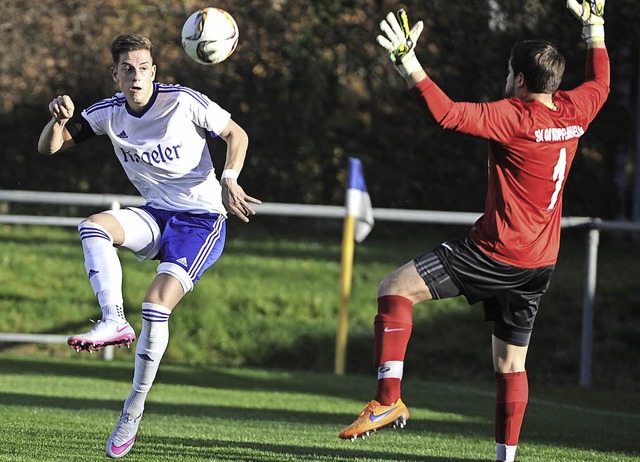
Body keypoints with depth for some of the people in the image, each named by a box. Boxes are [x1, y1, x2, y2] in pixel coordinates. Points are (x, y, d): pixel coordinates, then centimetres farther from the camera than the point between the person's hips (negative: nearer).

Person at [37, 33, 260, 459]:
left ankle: (135, 409, -9)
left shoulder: (184, 102, -15)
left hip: (203, 219, -5)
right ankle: (114, 321, -34)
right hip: (156, 216, 5)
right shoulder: (108, 113, -2)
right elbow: (49, 147, 2)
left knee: (157, 303, -21)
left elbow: (236, 135, -4)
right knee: (93, 226, -25)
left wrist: (229, 179, -21)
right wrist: (59, 119, -20)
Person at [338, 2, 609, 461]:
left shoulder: (515, 117, -16)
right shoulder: (574, 112, 5)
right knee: (511, 362, 15)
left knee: (395, 288, -5)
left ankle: (388, 400, -14)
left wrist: (407, 61, -27)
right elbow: (600, 81, 28)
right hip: (540, 263, 8)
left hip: (496, 253, -8)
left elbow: (447, 113, -25)